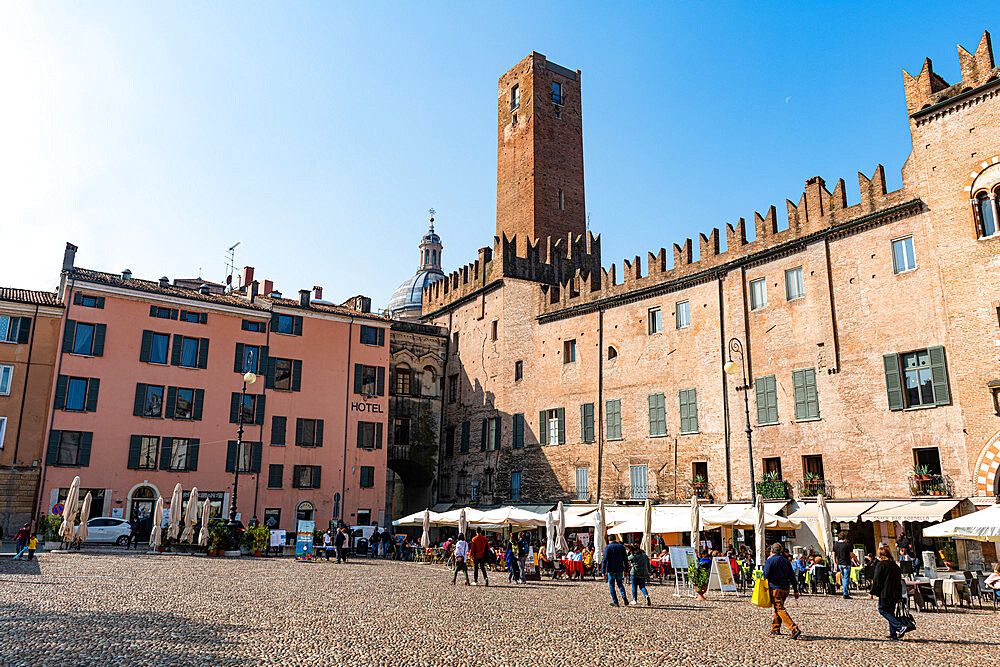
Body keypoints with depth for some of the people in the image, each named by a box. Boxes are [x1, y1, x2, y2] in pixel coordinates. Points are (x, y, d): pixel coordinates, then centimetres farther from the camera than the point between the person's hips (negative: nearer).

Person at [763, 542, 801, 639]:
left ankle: (794, 629, -23)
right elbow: (792, 577, 13)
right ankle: (775, 628, 26)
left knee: (780, 609, -10)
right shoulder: (786, 561, 13)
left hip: (775, 588, -7)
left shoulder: (770, 561, -5)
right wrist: (796, 591, 15)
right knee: (778, 608, 21)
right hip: (785, 589, 7)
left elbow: (765, 576, -10)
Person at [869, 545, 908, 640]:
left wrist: (872, 593, -4)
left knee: (883, 610, -1)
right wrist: (899, 596, 25)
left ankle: (901, 626, -14)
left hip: (885, 593, -8)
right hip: (895, 593, 8)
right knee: (891, 612, 14)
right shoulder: (895, 565, 12)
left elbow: (876, 581, -12)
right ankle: (893, 633, 12)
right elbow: (899, 580, 18)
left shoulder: (881, 565, -10)